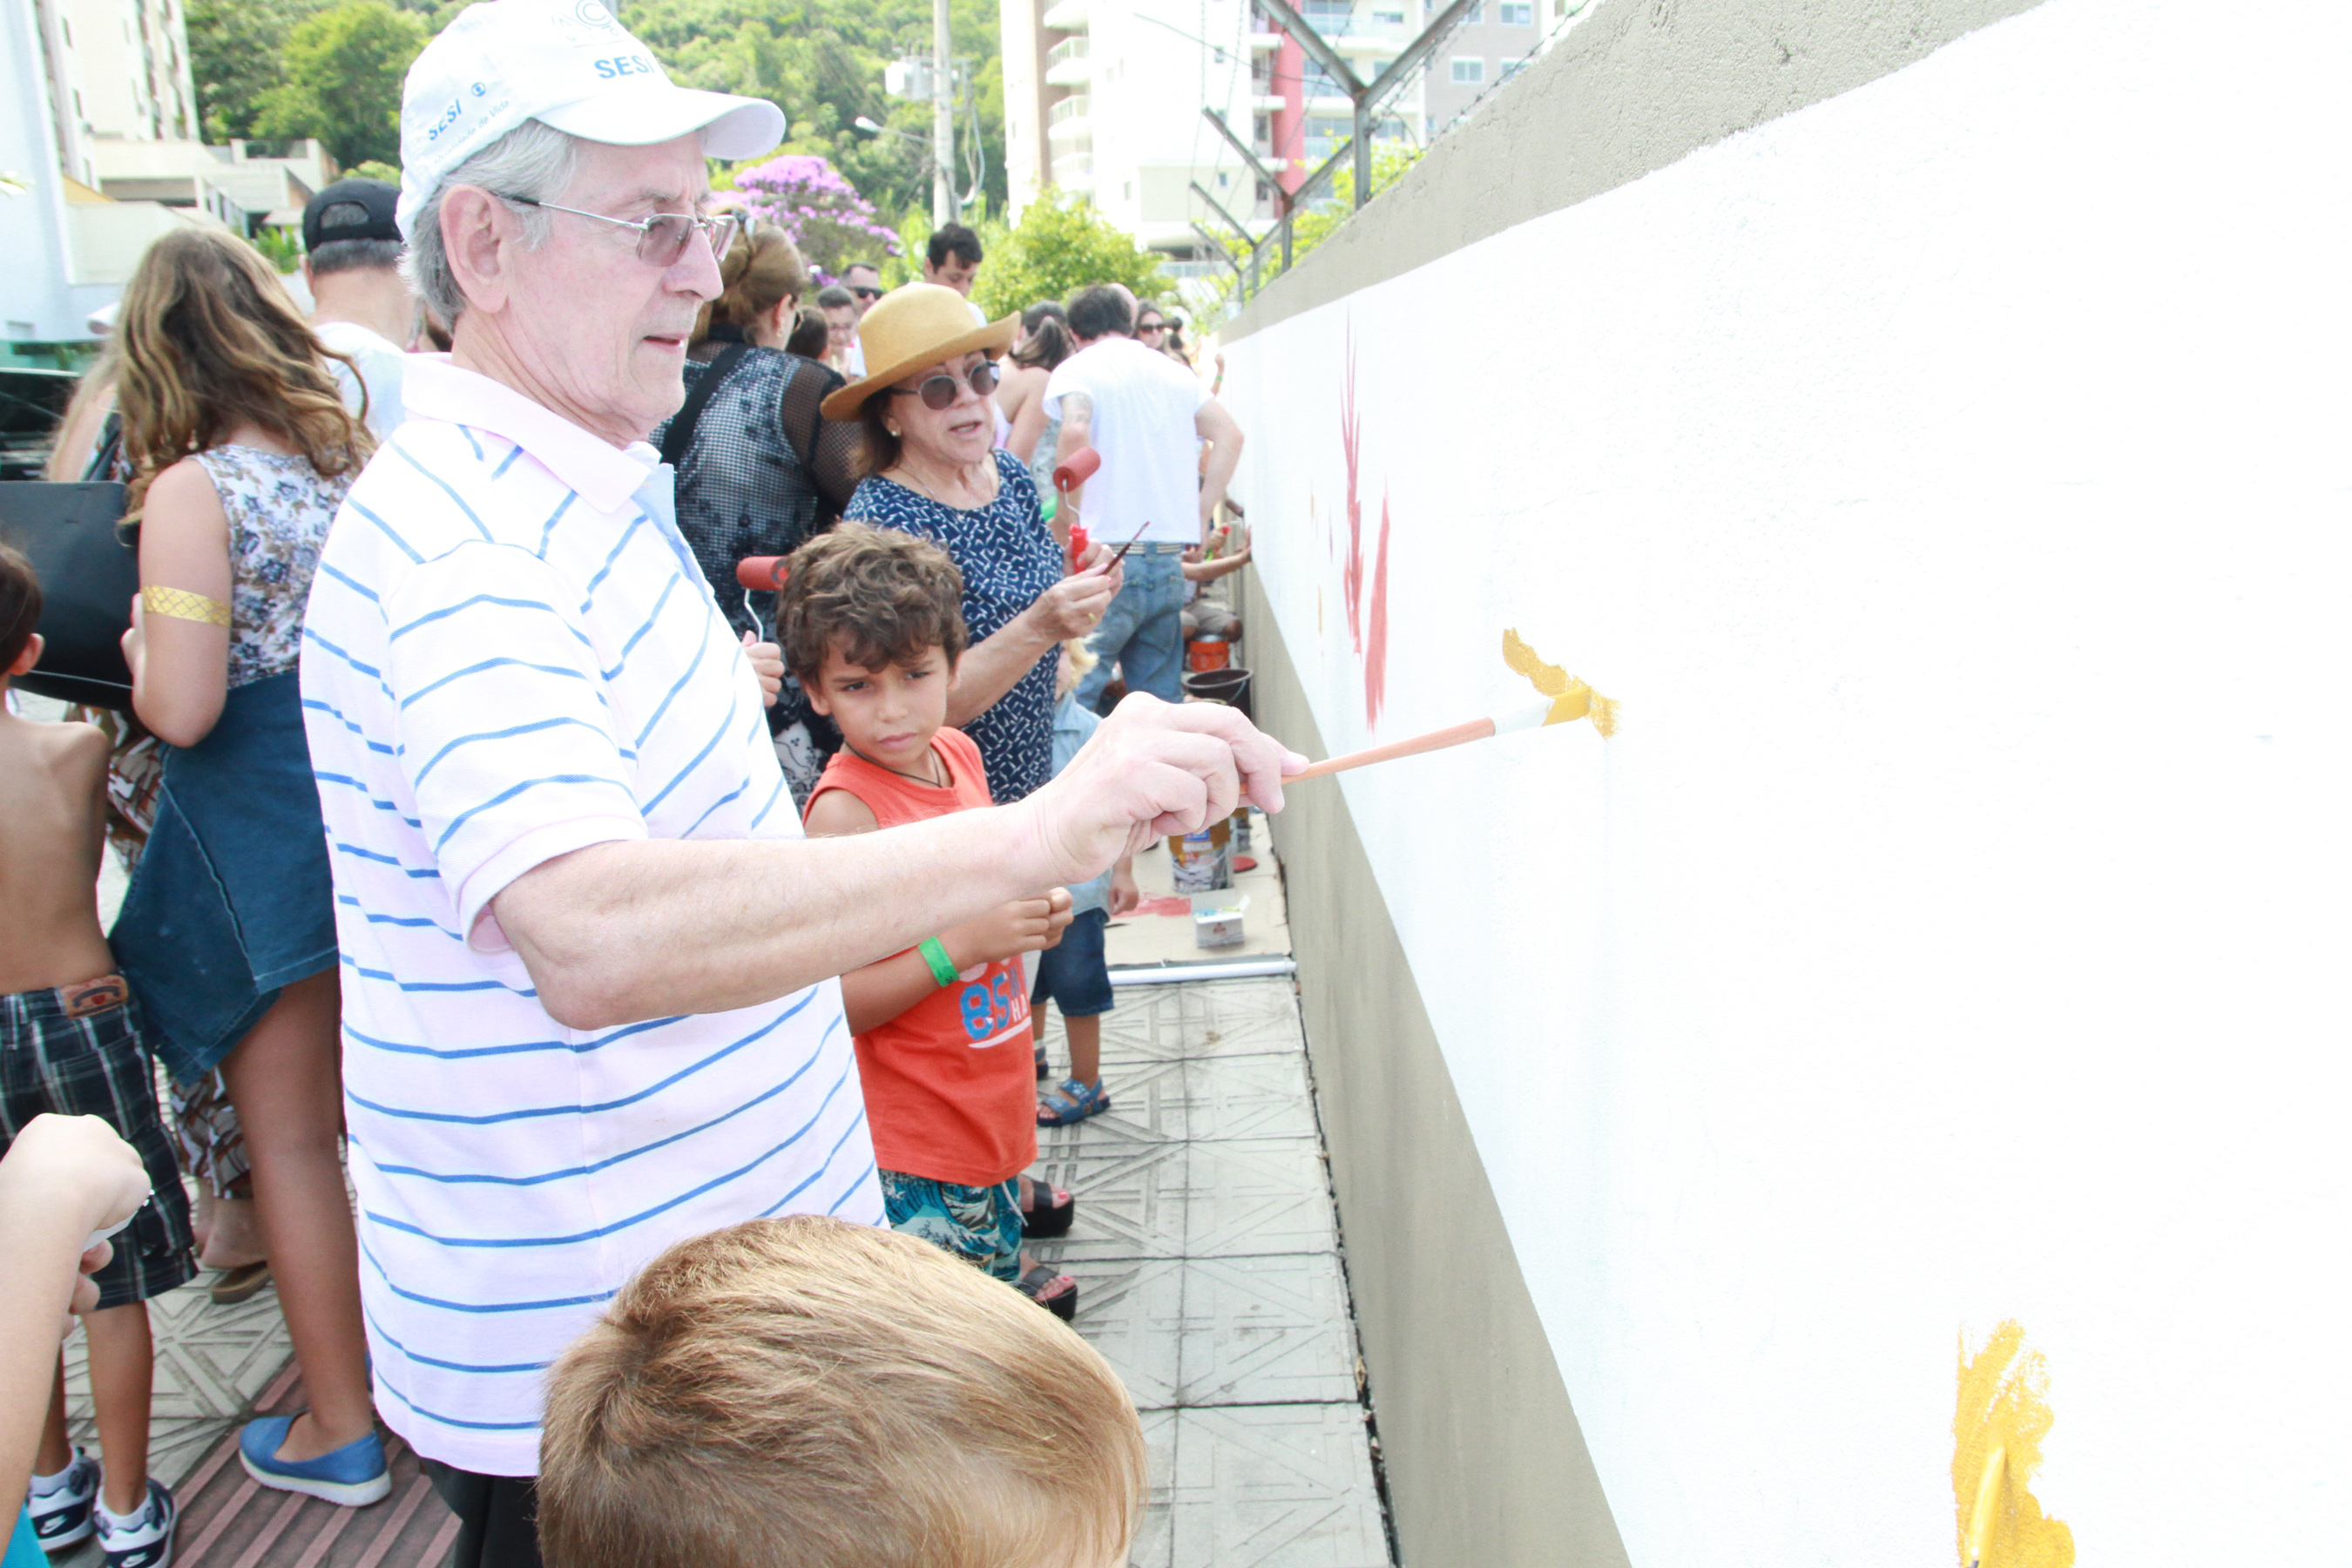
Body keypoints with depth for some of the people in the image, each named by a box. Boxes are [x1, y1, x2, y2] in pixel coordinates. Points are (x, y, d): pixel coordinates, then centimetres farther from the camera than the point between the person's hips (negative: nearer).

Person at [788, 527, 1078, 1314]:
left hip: (992, 1102, 7)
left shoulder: (958, 754, 1)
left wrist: (1032, 912, 1)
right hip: (914, 1145, -7)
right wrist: (959, 944, -26)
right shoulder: (844, 809, -21)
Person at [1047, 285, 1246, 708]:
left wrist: (1068, 516, -9)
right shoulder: (1173, 370, 19)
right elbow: (1230, 436, 13)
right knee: (1162, 701, 12)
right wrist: (1202, 515, 12)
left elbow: (1075, 433, -18)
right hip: (1171, 558, 6)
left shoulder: (1077, 369, 2)